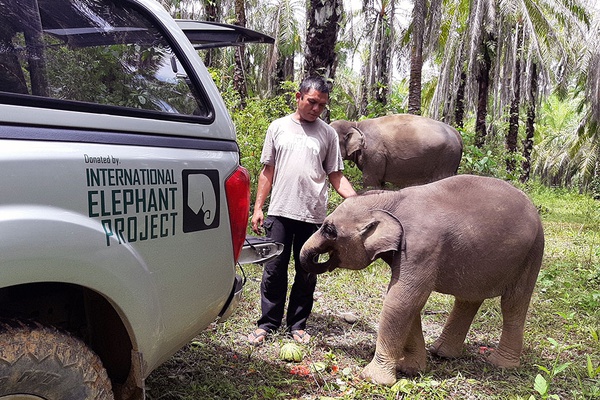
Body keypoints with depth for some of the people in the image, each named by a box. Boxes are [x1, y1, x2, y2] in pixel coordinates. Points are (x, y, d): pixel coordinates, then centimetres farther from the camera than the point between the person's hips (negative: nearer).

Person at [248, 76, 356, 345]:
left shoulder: (328, 134, 7)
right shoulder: (278, 127, 9)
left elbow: (336, 176, 7)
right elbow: (268, 171, 11)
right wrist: (258, 208, 6)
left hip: (313, 214, 0)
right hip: (280, 211, 0)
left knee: (307, 274, 7)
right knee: (274, 270, 3)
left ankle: (297, 325, 22)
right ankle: (267, 323, 17)